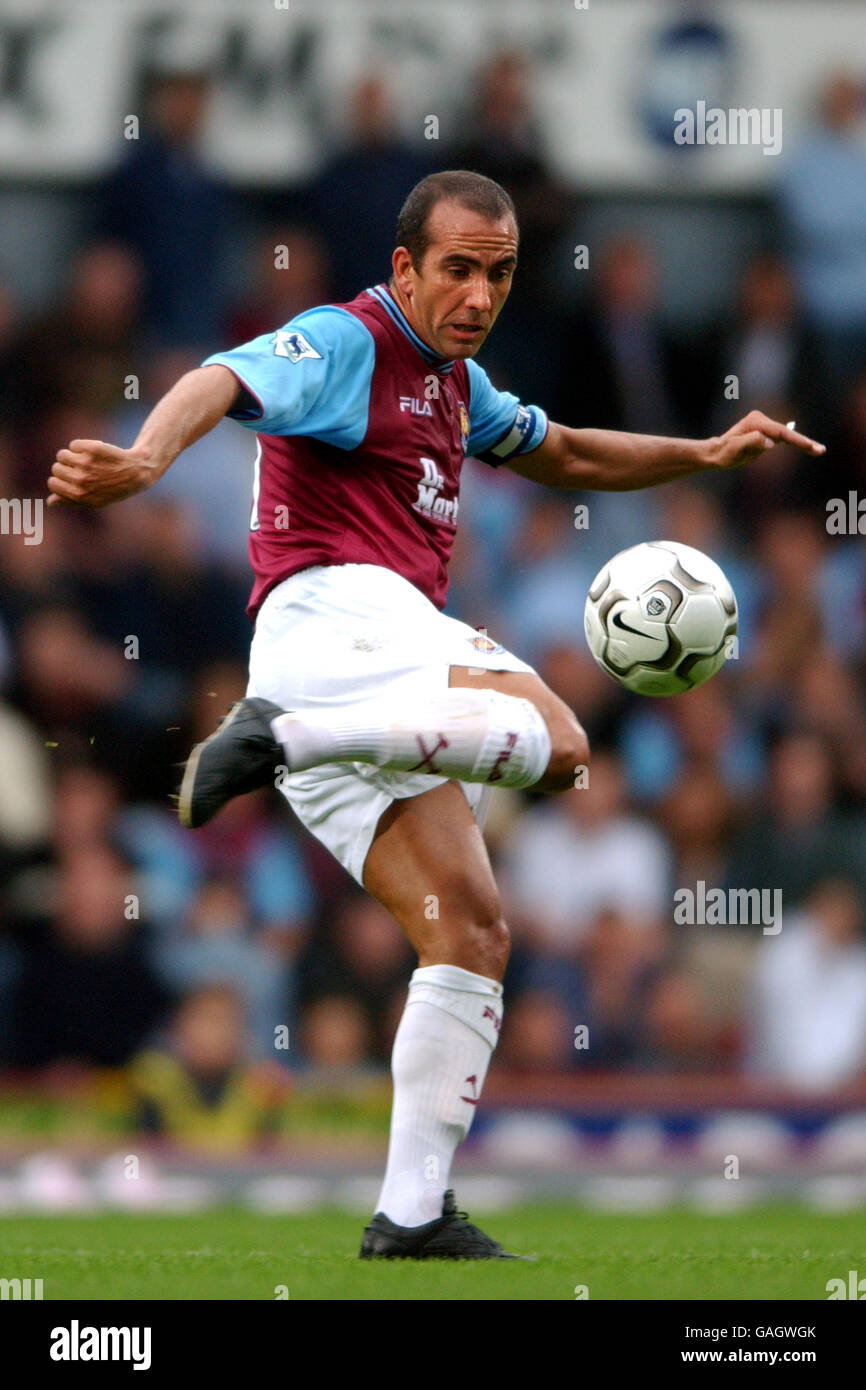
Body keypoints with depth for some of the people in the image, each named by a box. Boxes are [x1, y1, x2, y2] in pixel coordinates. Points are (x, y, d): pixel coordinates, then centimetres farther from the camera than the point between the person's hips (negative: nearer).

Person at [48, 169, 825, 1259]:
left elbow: (561, 455, 44)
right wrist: (144, 460, -43)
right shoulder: (341, 343, -2)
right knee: (554, 739, -32)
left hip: (387, 659, 9)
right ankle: (281, 734, -36)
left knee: (471, 935, 0)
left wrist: (704, 454, 34)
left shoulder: (453, 381, 27)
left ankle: (413, 1216, -4)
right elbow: (224, 383, -22)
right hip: (333, 608, -9)